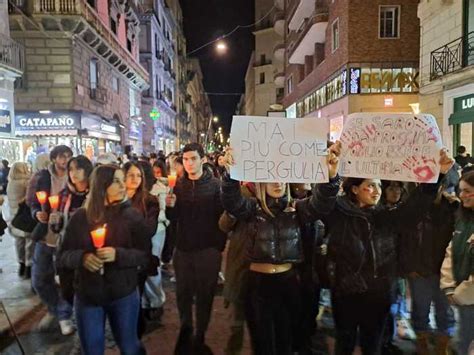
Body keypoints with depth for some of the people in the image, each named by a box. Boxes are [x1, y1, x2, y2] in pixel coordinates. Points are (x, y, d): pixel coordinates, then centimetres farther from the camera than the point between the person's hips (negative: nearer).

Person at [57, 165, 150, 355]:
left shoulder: (133, 215, -6)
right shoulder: (80, 216, -2)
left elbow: (145, 256, -8)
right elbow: (63, 256, 0)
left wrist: (118, 255, -25)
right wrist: (82, 257, -21)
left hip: (124, 294, -1)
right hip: (87, 295, 1)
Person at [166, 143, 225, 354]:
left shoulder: (214, 184, -7)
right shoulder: (179, 185, 4)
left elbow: (221, 216, -8)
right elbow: (173, 218, 6)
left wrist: (219, 245, -11)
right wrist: (170, 206, -14)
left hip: (207, 249, -3)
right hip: (183, 248, 3)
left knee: (204, 295, 9)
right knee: (183, 293, 14)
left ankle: (200, 338, 27)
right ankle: (185, 329, 37)